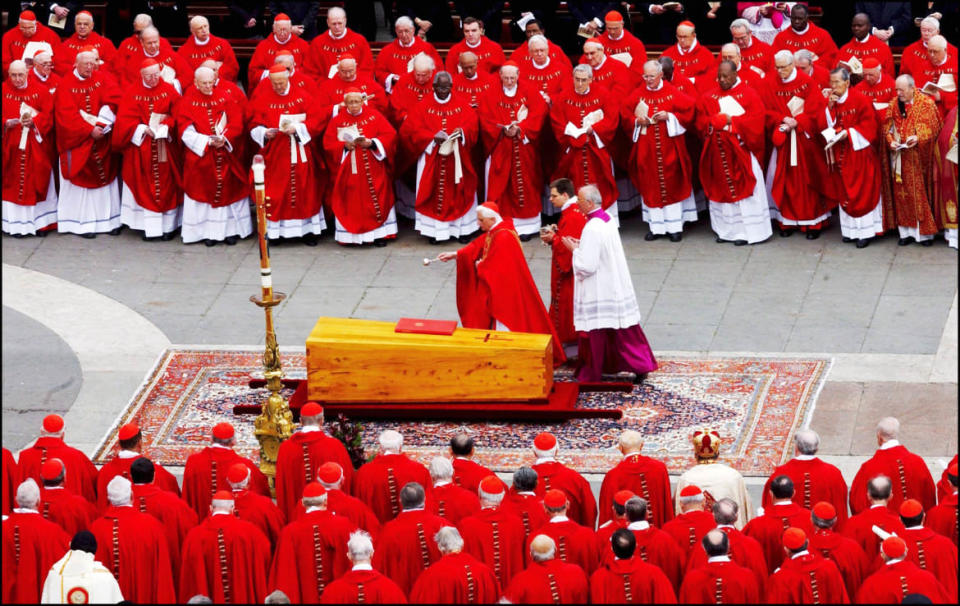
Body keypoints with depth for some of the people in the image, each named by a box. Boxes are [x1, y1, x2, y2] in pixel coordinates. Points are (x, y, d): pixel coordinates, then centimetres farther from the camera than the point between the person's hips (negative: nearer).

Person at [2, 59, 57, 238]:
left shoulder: (40, 90, 1)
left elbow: (47, 115, -3)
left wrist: (33, 121, -20)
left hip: (36, 147, 0)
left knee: (38, 182, 1)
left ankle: (40, 222, 9)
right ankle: (15, 224, 4)